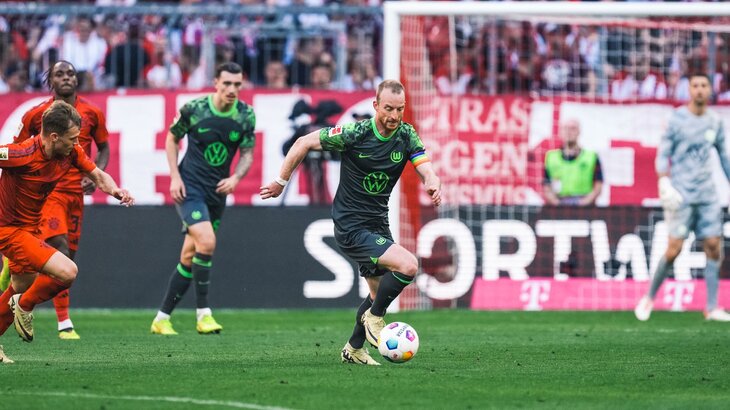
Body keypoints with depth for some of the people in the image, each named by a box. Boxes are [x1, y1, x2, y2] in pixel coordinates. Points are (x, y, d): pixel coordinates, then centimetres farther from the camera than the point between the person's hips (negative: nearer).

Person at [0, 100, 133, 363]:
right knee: (67, 272, -19)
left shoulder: (71, 152, -6)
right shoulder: (24, 154, -29)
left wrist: (115, 190, -15)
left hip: (28, 228, 9)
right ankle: (24, 306, 5)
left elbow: (98, 176, 5)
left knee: (22, 287, 26)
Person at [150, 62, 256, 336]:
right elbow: (172, 139, 4)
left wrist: (235, 177, -15)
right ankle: (203, 313, -15)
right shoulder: (194, 109, -10)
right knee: (207, 241, -24)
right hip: (190, 187, -4)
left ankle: (162, 318, 18)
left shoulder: (246, 116, -2)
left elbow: (247, 154, 5)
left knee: (189, 257, 8)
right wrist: (175, 177, -6)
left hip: (217, 192, 4)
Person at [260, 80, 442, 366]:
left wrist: (433, 185, -39)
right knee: (408, 265, -23)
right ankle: (374, 317, -1)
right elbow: (304, 143, -7)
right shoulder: (354, 133, -18)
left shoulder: (406, 136, -4)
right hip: (351, 226, -7)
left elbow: (426, 170, -15)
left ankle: (354, 349, 38)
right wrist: (280, 182, -2)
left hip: (377, 224, 7)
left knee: (381, 293, 19)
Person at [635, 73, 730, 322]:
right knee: (674, 249, -10)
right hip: (681, 194, -4)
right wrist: (664, 181, -20)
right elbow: (662, 154, -5)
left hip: (707, 194, 4)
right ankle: (649, 299, 8)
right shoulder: (677, 119, -4)